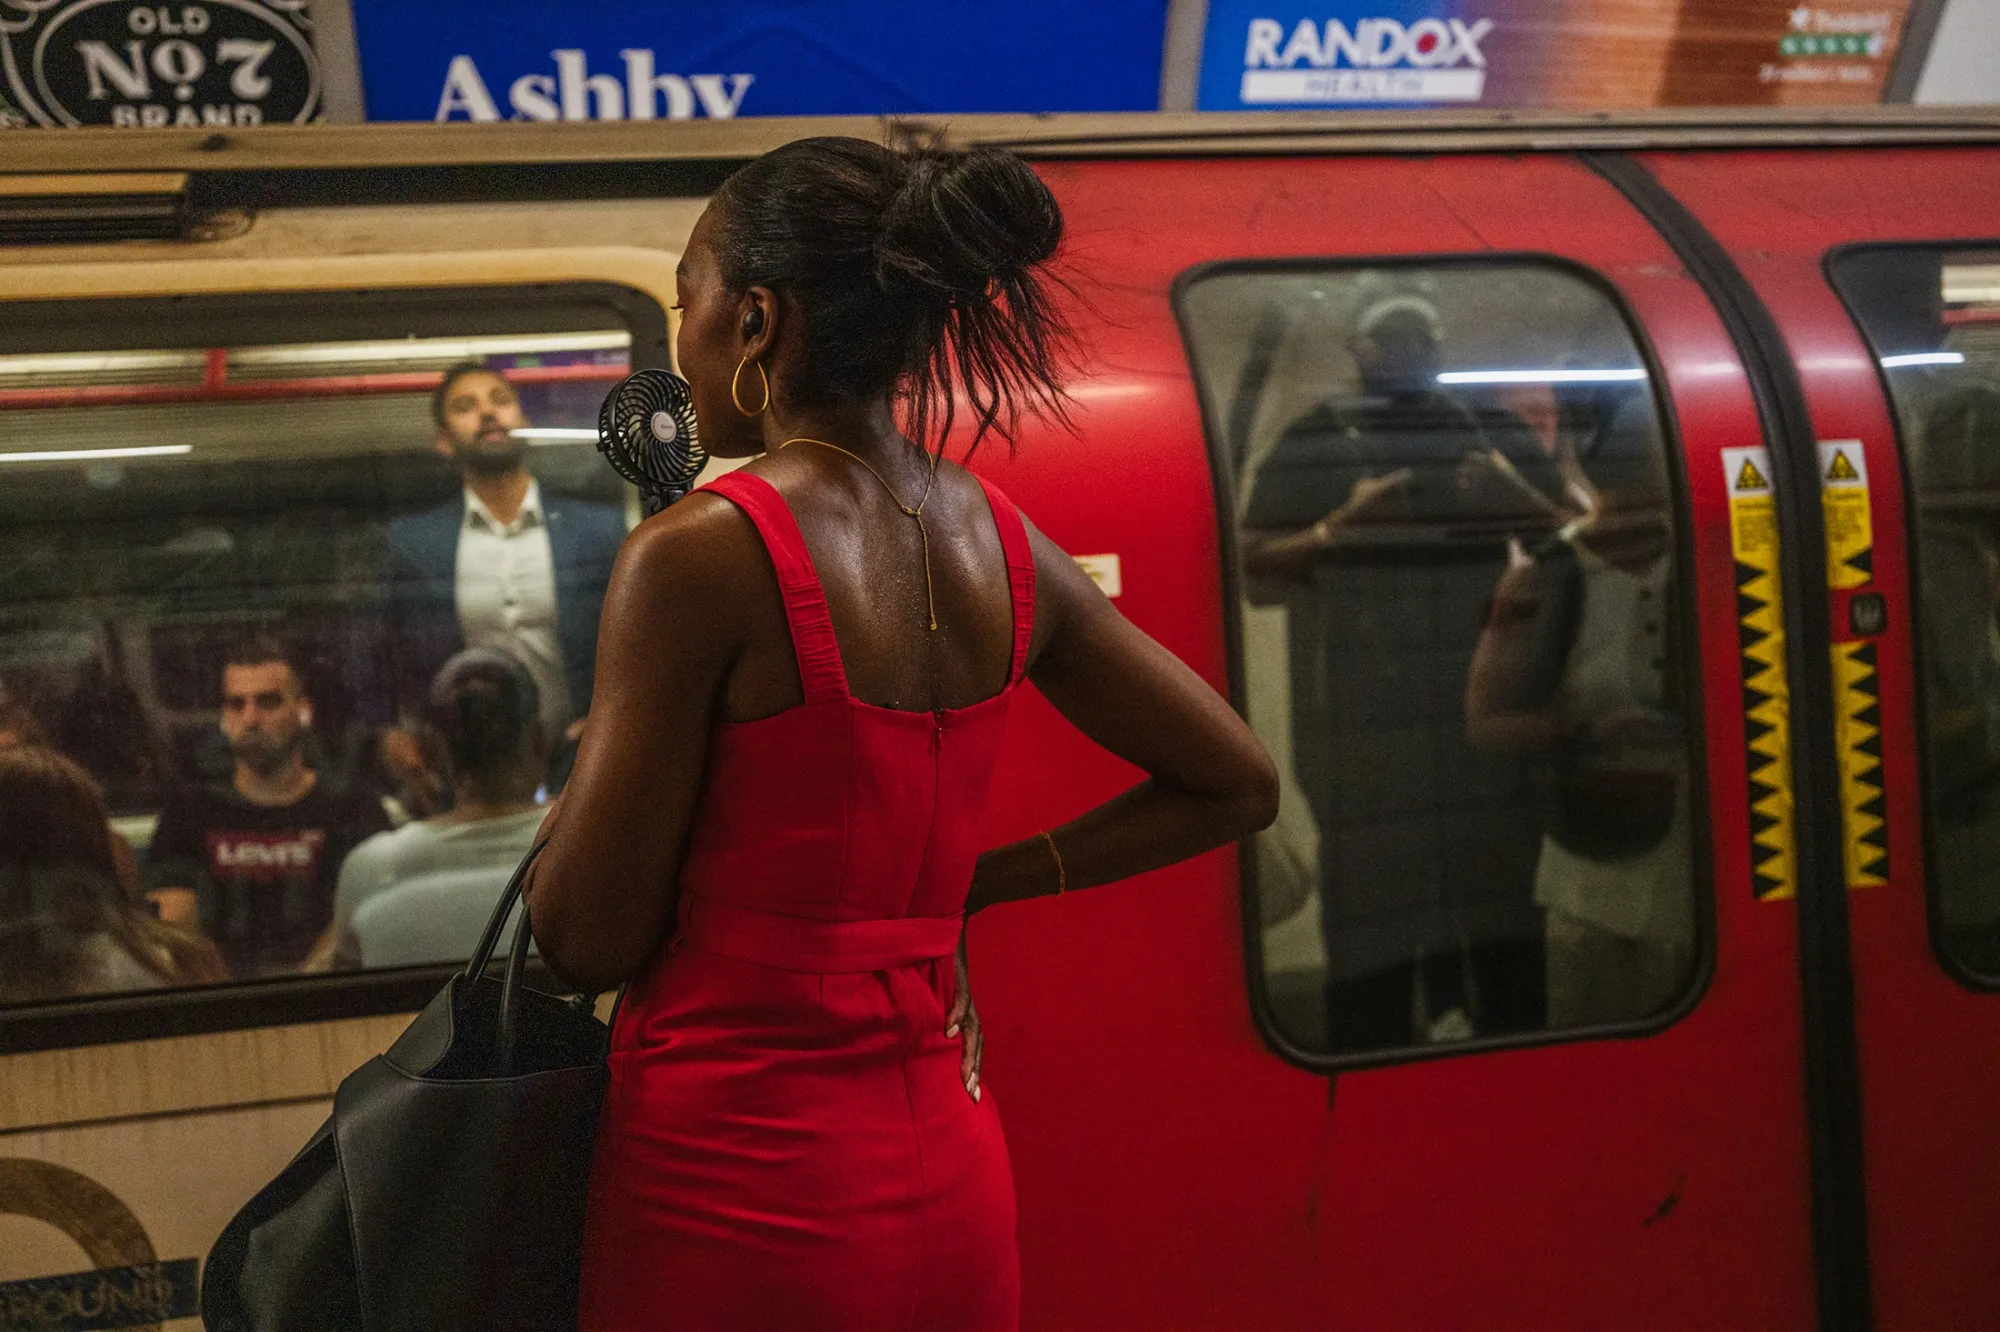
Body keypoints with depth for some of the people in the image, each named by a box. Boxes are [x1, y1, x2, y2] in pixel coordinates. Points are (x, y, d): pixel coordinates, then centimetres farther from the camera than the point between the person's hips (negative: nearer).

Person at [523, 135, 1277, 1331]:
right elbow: (1238, 785, 13)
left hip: (739, 1192, -6)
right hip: (951, 1188, 6)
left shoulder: (699, 557, -16)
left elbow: (591, 940, -12)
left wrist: (580, 783, 8)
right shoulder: (1004, 548, 3)